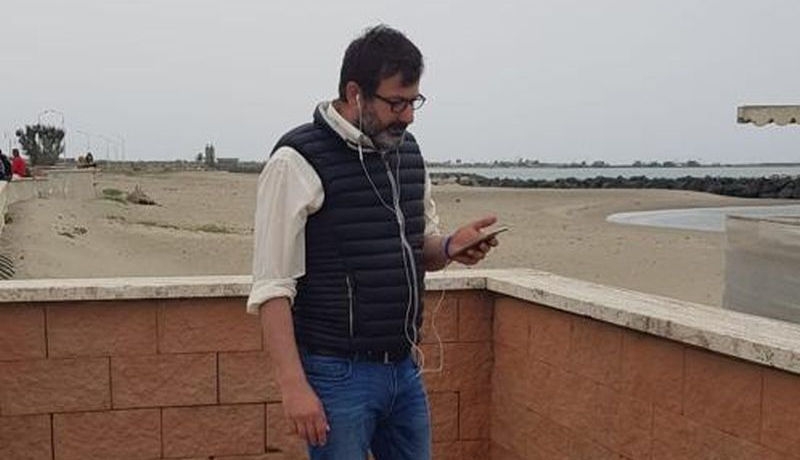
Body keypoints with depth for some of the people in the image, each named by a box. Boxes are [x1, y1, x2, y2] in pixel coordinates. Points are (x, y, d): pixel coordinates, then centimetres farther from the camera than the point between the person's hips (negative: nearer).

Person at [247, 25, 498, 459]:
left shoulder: (407, 151, 7)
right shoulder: (298, 161, -13)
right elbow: (273, 287, -15)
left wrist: (450, 246, -5)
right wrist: (294, 386, -19)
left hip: (405, 369, 6)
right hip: (338, 374, -6)